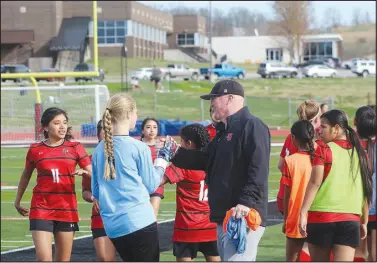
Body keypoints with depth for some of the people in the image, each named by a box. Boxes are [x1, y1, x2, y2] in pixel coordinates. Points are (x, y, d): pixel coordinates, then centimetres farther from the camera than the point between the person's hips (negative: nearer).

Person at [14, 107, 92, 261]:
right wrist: (17, 202, 25)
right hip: (41, 210, -1)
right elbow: (26, 175, 19)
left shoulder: (75, 147, 3)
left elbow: (93, 173, 0)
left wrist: (85, 172, -23)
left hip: (67, 210, 1)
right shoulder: (35, 150, 3)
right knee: (44, 259, -14)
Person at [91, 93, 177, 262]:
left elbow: (95, 192, 12)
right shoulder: (138, 147, -10)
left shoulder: (99, 150, 5)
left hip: (113, 226, 6)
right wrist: (163, 158, 11)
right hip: (139, 222, -6)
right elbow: (151, 185, 0)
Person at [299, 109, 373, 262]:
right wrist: (364, 222, 20)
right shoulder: (360, 153, 9)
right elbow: (366, 191, 12)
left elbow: (315, 183, -10)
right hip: (350, 219, 2)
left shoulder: (324, 150, -3)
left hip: (322, 216, -2)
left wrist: (303, 213, -11)